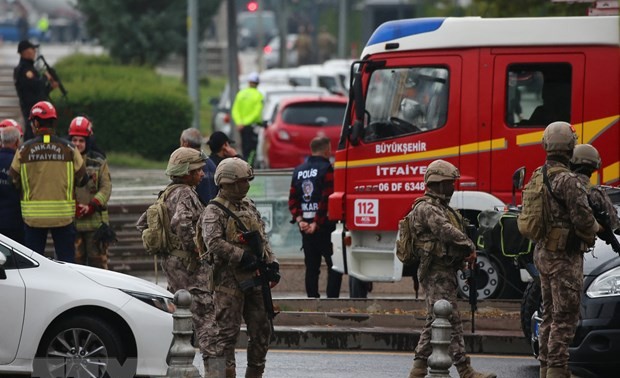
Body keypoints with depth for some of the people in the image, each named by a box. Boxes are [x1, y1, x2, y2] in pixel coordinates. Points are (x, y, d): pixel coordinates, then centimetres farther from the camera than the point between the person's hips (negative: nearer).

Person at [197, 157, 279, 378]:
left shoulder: (249, 207, 16)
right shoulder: (214, 212, -9)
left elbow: (262, 239, 20)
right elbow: (214, 243, -22)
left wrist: (271, 263, 7)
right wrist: (242, 256, -22)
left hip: (254, 279, 8)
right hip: (229, 280, -8)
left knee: (261, 330, 11)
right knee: (226, 331, -8)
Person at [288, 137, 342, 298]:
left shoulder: (299, 170, 12)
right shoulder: (327, 169, -10)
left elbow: (292, 199, 8)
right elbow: (326, 200, -18)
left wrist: (299, 220, 1)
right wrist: (317, 223, -15)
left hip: (306, 228, 6)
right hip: (325, 226, -6)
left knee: (311, 267, 11)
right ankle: (331, 300, -10)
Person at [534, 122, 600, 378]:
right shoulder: (568, 181, -20)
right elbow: (583, 219, -24)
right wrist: (594, 229, -1)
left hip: (543, 252, 9)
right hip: (565, 257, -9)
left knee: (550, 314, 16)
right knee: (565, 317, -5)